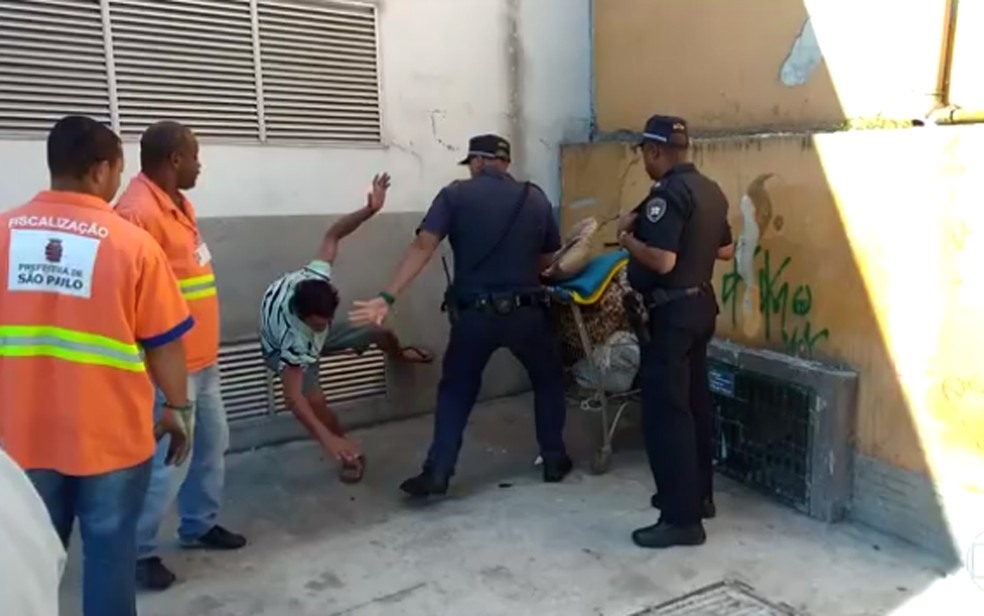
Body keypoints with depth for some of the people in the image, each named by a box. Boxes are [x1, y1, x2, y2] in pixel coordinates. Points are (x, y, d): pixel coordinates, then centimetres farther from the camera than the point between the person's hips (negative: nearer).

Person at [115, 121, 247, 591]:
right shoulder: (138, 211, -21)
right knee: (170, 459, -1)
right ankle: (138, 551, 17)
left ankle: (200, 525, 36)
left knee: (211, 444, 19)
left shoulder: (178, 203, 10)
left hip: (202, 356, 10)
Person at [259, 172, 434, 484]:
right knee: (315, 401, -28)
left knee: (380, 333, 11)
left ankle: (400, 355, 52)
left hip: (317, 335, 5)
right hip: (284, 350, -5)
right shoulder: (293, 336, -48)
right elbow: (293, 397, -46)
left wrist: (369, 209, -38)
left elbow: (333, 234, -24)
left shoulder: (316, 276, -39)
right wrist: (327, 440, -52)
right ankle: (349, 452, 0)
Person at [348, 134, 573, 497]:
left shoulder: (455, 195, -2)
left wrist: (388, 297, -15)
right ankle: (554, 460, 27)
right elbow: (548, 260, 9)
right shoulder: (535, 199, 4)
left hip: (474, 313, -1)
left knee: (455, 390, 16)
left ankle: (436, 474, 12)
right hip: (526, 311, 1)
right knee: (548, 381, 24)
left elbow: (423, 246, -12)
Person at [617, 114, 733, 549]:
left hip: (672, 312, -10)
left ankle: (682, 519, 0)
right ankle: (698, 494, 30)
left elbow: (662, 261, -26)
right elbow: (726, 249, 19)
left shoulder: (667, 193, -18)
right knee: (693, 402, 18)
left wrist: (628, 238, -10)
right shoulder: (710, 190, 11)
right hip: (700, 304, 10)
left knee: (665, 411, -5)